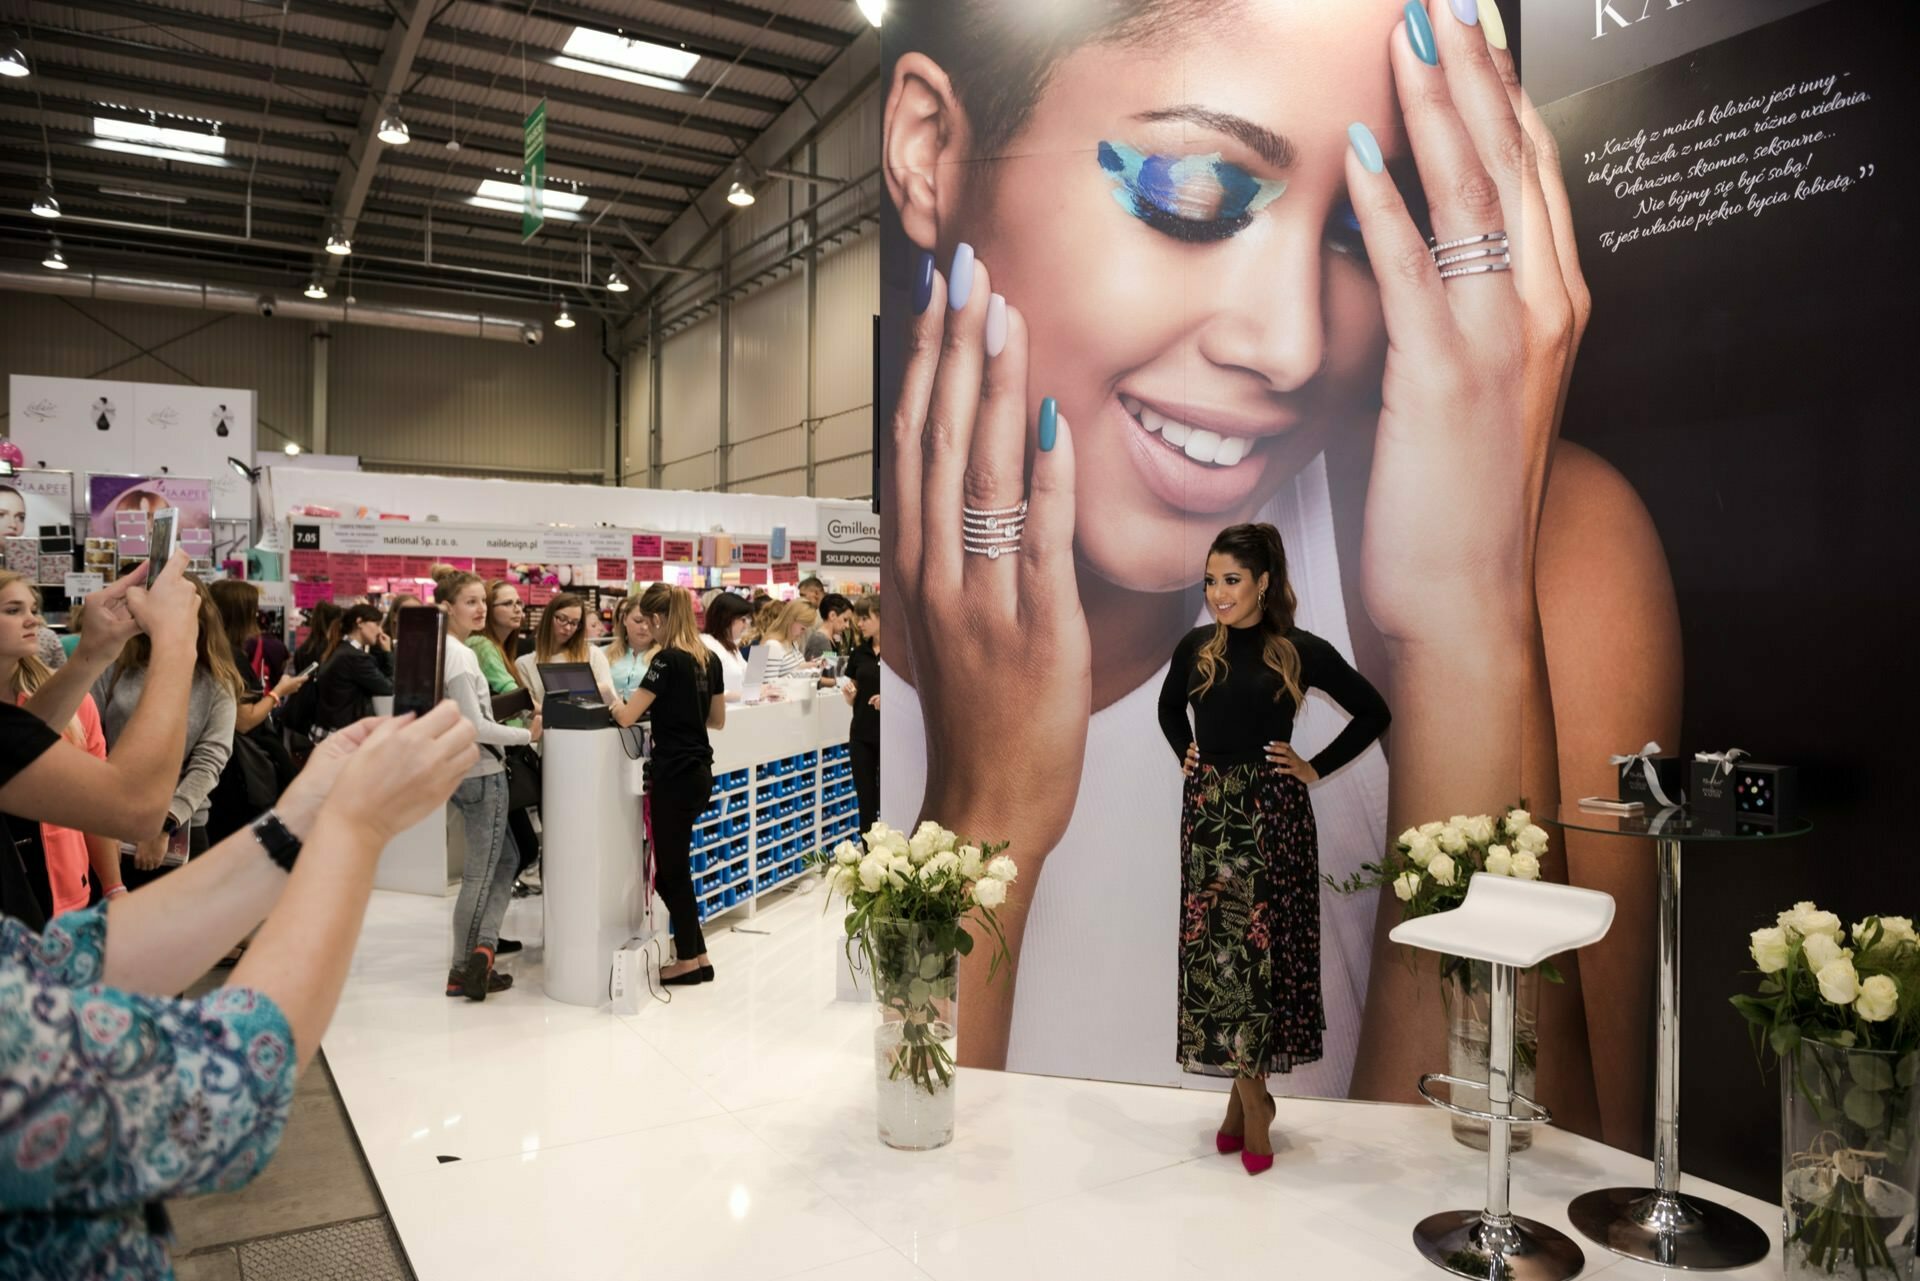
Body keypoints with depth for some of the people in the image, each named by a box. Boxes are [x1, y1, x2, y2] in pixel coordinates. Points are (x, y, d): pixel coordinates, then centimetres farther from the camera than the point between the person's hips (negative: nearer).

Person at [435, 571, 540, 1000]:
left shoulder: (441, 651, 10)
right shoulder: (460, 656, -18)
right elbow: (475, 727, -21)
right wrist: (529, 734, -14)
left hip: (457, 771, 9)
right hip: (481, 772, -9)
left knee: (506, 858, 17)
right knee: (481, 872, 2)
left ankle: (483, 944, 12)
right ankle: (464, 970, 11)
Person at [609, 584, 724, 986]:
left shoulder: (668, 660, -16)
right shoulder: (710, 659, 7)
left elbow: (626, 716, -16)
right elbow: (718, 720, 15)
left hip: (674, 776, -8)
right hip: (700, 772, 8)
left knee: (672, 870, 6)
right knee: (673, 865, 17)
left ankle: (690, 959, 16)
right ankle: (697, 955, 22)